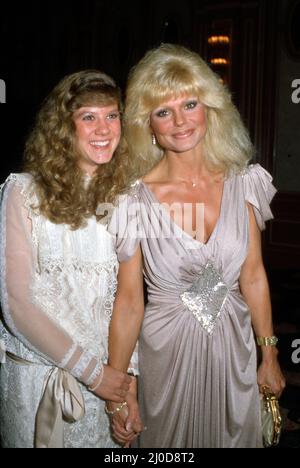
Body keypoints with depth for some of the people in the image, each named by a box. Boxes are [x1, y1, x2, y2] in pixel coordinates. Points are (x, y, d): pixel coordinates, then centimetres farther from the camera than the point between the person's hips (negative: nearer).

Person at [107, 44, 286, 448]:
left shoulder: (243, 182, -6)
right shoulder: (135, 201, -15)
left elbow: (253, 275, 2)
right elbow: (128, 301, -10)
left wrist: (269, 355, 6)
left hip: (235, 346, 3)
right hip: (168, 350, -2)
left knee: (237, 435, 21)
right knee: (173, 440, 17)